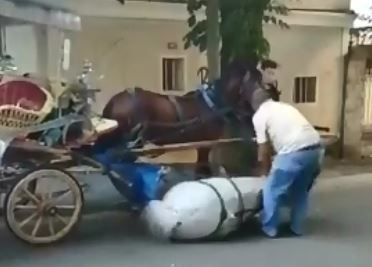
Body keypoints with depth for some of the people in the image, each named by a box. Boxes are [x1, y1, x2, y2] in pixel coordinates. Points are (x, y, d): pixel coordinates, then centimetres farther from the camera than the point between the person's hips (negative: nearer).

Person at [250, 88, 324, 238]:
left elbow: (264, 152, 10)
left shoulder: (259, 115, 9)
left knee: (272, 190, 11)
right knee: (301, 190, 25)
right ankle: (297, 227, 33)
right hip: (316, 148, 7)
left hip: (294, 153, -7)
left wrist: (266, 173, 25)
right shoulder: (285, 107, 30)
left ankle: (269, 228, 20)